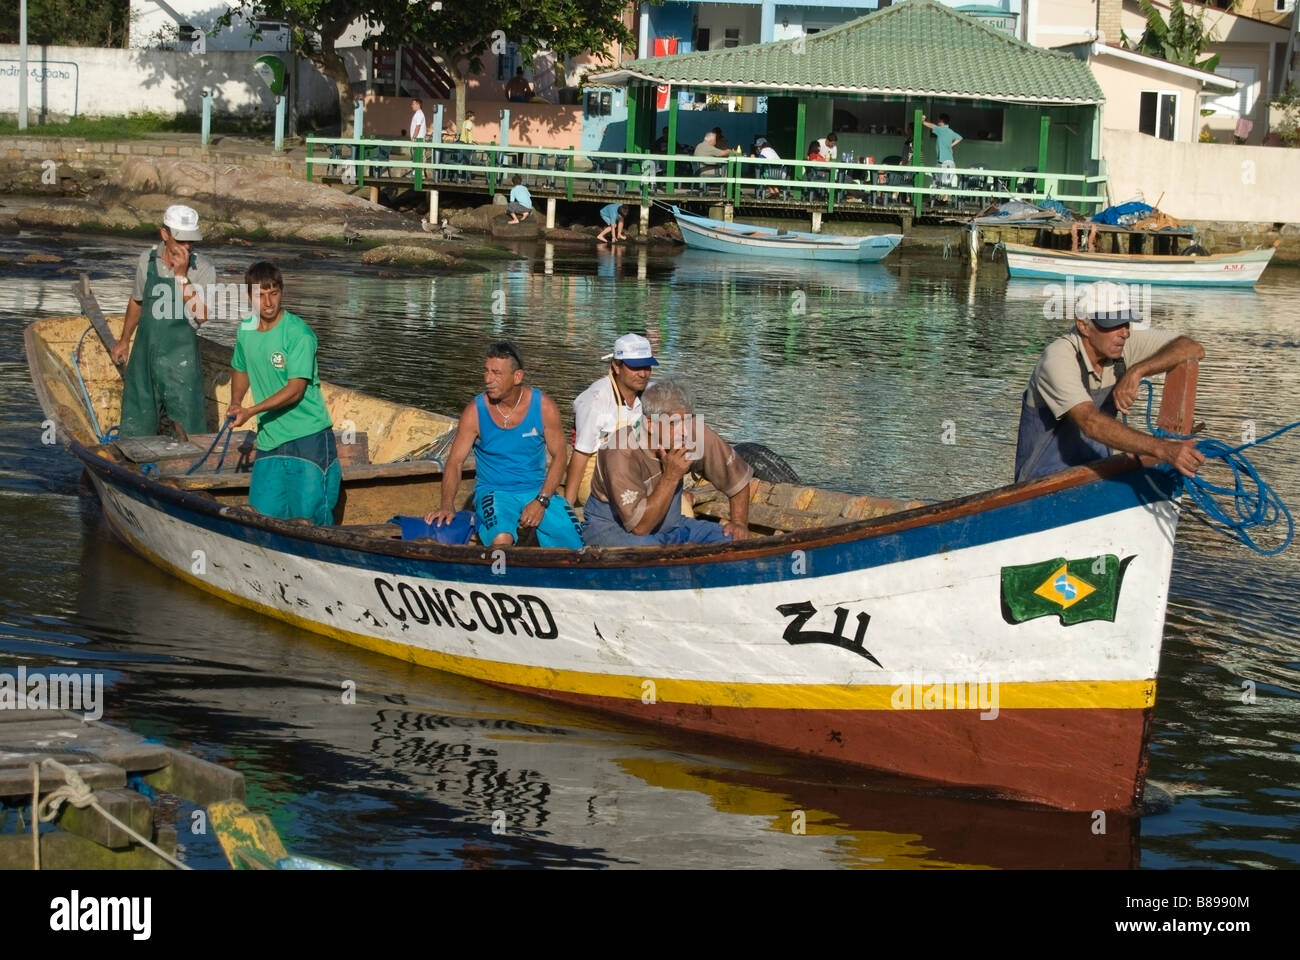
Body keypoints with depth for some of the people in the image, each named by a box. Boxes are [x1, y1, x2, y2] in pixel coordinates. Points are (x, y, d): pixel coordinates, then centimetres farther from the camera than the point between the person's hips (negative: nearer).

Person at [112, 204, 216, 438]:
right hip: (145, 348, 4)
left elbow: (201, 314, -19)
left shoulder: (203, 269, -9)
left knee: (187, 427, -4)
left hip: (181, 356, -4)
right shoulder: (148, 260, 3)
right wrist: (124, 340, 26)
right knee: (136, 424, 9)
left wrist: (181, 276, -22)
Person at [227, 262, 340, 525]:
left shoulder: (299, 333, -15)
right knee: (263, 515, 4)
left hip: (308, 436, -6)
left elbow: (295, 390, -20)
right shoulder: (245, 330, 6)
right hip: (269, 439, 6)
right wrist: (235, 403, 7)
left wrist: (250, 411, -26)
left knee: (310, 516, -5)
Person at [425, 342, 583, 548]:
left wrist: (541, 501, -14)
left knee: (574, 542, -17)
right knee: (501, 539, -36)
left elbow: (558, 456, 0)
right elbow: (455, 462, -6)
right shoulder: (475, 411, -8)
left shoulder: (543, 407, -6)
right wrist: (447, 505, -24)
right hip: (493, 491, -3)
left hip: (538, 490, 3)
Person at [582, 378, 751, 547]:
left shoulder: (695, 434, -15)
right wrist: (671, 476, -33)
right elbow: (639, 526, -30)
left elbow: (738, 477, 3)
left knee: (731, 539, -15)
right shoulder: (623, 453, -30)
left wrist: (740, 523, -8)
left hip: (668, 524, 6)